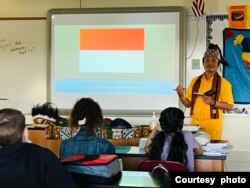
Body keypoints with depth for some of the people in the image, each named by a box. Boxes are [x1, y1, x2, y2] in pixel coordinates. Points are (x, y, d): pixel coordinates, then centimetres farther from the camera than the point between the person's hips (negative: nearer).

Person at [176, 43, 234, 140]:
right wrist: (181, 96, -8)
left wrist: (213, 103, -17)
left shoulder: (224, 83, -3)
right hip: (195, 123, 3)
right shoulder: (195, 81, 8)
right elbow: (188, 103, 11)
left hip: (212, 126, -3)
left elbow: (230, 106, -4)